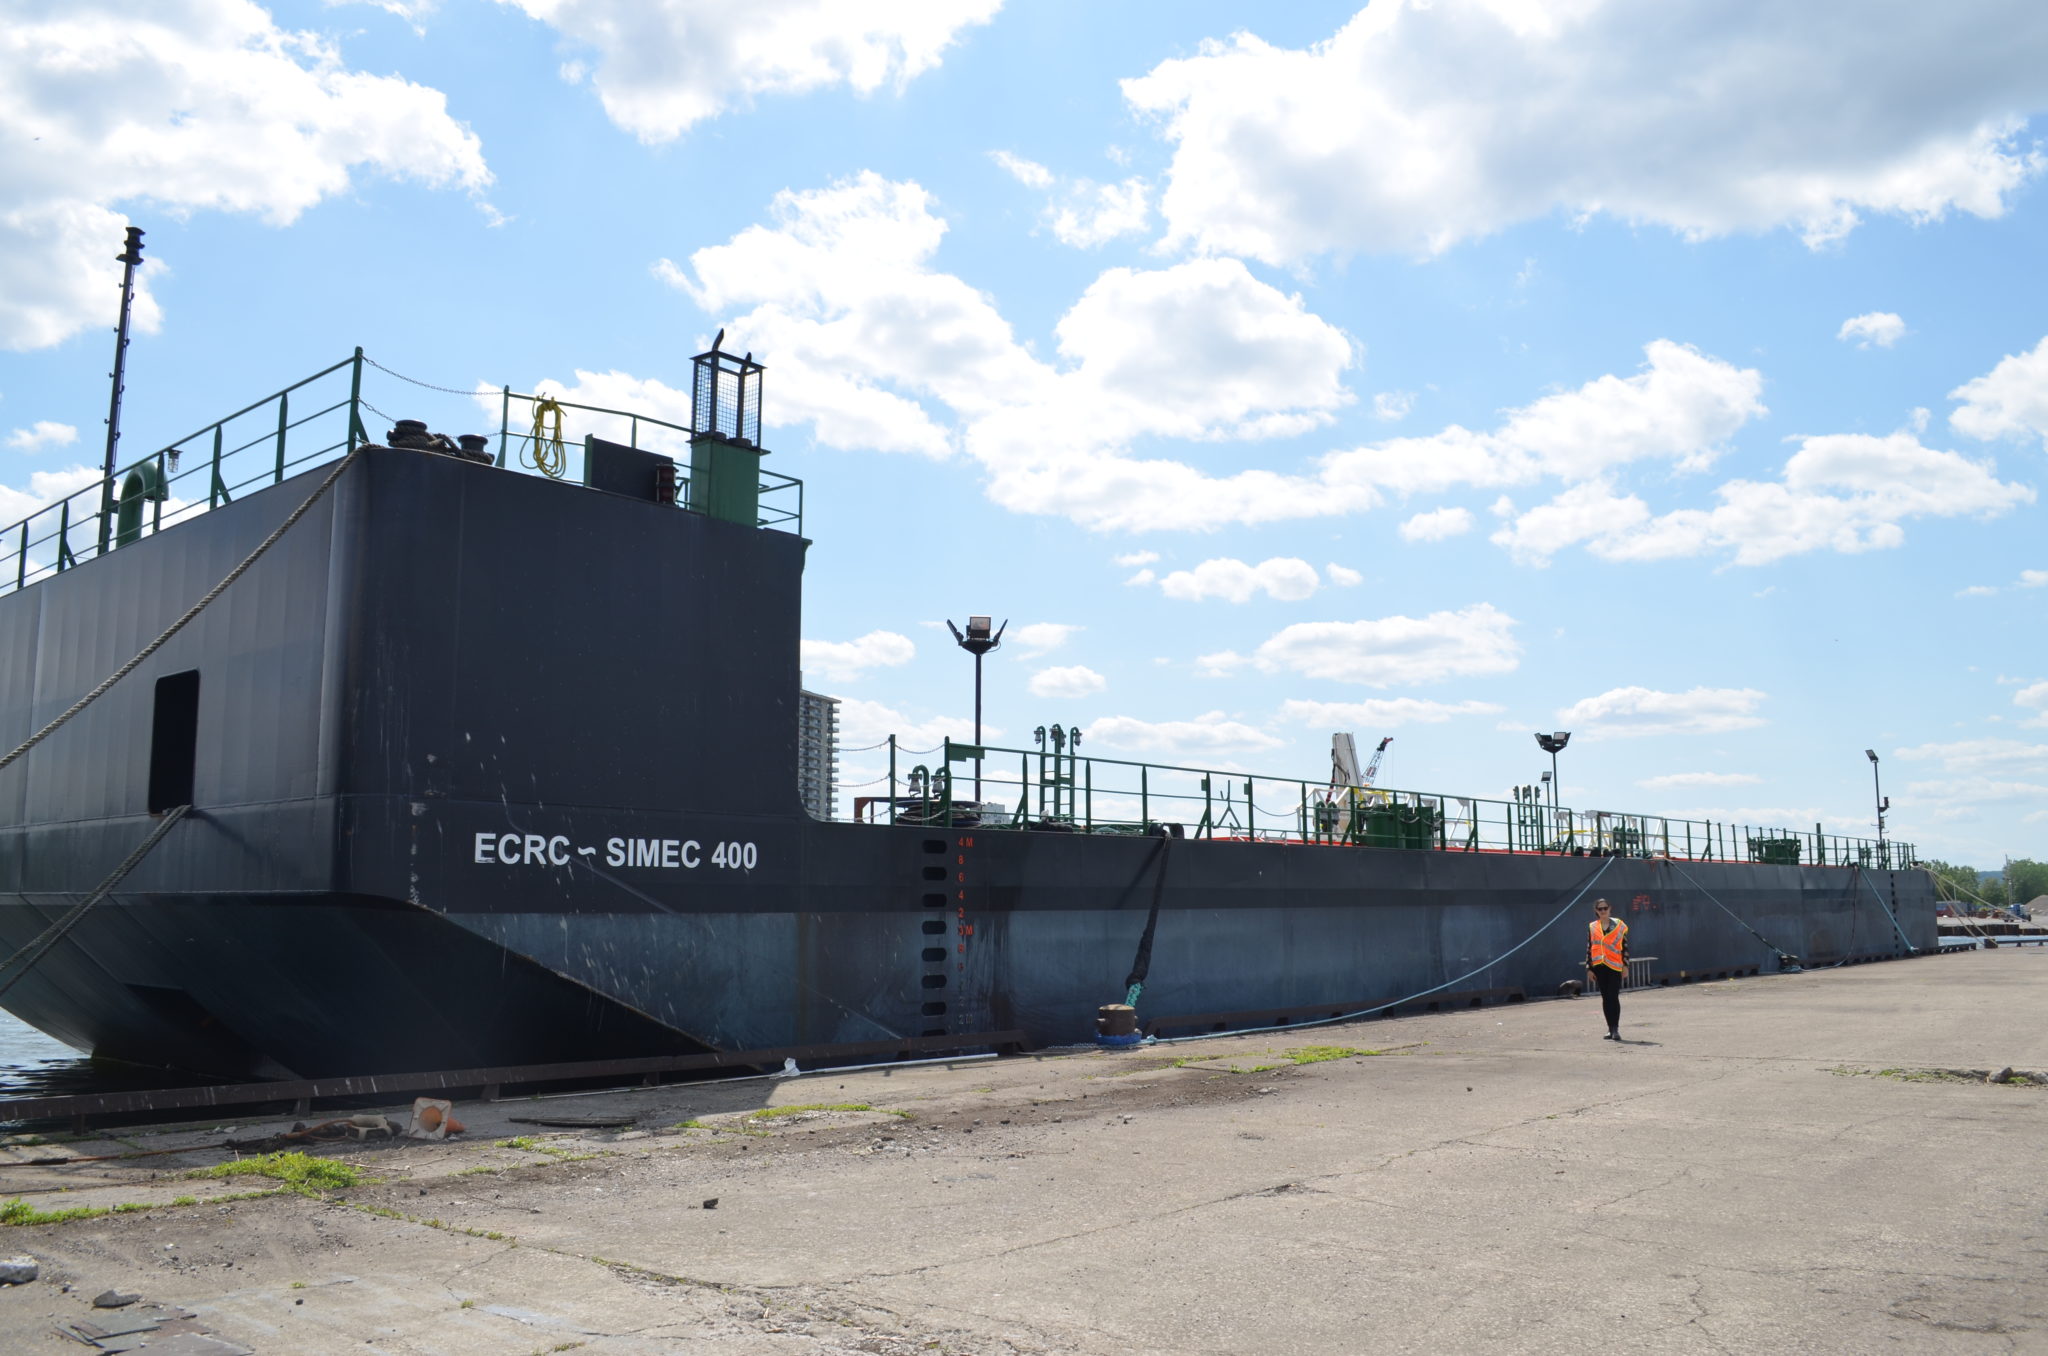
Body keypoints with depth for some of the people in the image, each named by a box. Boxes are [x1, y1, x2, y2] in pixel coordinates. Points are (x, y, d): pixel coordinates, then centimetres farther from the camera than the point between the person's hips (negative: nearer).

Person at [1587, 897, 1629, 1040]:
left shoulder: (1619, 925, 3)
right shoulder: (1592, 927, 8)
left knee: (1613, 997, -9)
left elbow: (1625, 946, 4)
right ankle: (1611, 1029, 12)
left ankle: (1615, 1029, -5)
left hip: (1615, 966, -2)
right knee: (1605, 998, 6)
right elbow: (1589, 949, 8)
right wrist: (1589, 969, 3)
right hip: (1599, 966, 2)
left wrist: (1625, 966, -2)